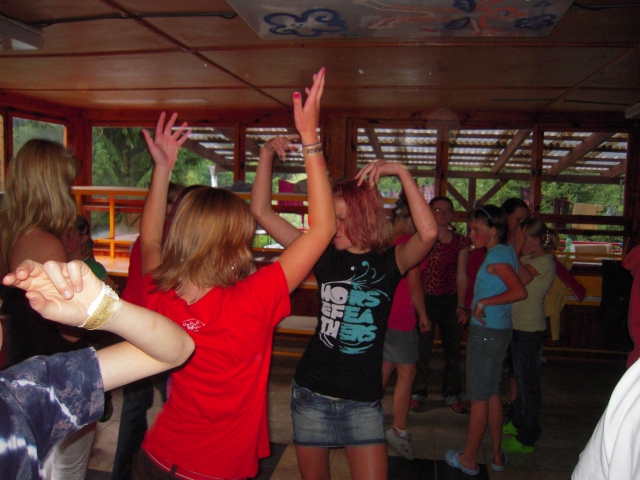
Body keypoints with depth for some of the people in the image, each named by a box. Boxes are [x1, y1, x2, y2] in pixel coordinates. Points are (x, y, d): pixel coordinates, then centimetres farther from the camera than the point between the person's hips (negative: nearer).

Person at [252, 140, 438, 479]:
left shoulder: (388, 262, -6)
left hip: (362, 400, -2)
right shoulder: (325, 256, -1)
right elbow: (261, 212, -3)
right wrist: (266, 155, -10)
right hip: (311, 393, 3)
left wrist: (401, 172, -25)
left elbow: (428, 232, -28)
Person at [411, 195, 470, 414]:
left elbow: (461, 276, 5)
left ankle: (452, 394, 26)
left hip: (450, 301, 3)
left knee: (453, 349, 9)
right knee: (422, 348, 2)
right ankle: (418, 393, 19)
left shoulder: (460, 242, 5)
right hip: (425, 299, -2)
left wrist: (461, 305, -1)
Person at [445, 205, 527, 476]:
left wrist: (484, 301, -19)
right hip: (500, 330, 9)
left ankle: (468, 460, 16)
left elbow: (520, 292, -27)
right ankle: (497, 455, 30)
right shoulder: (507, 251, 9)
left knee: (479, 397, 2)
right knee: (492, 393, 19)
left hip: (485, 332, -9)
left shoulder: (496, 255, -18)